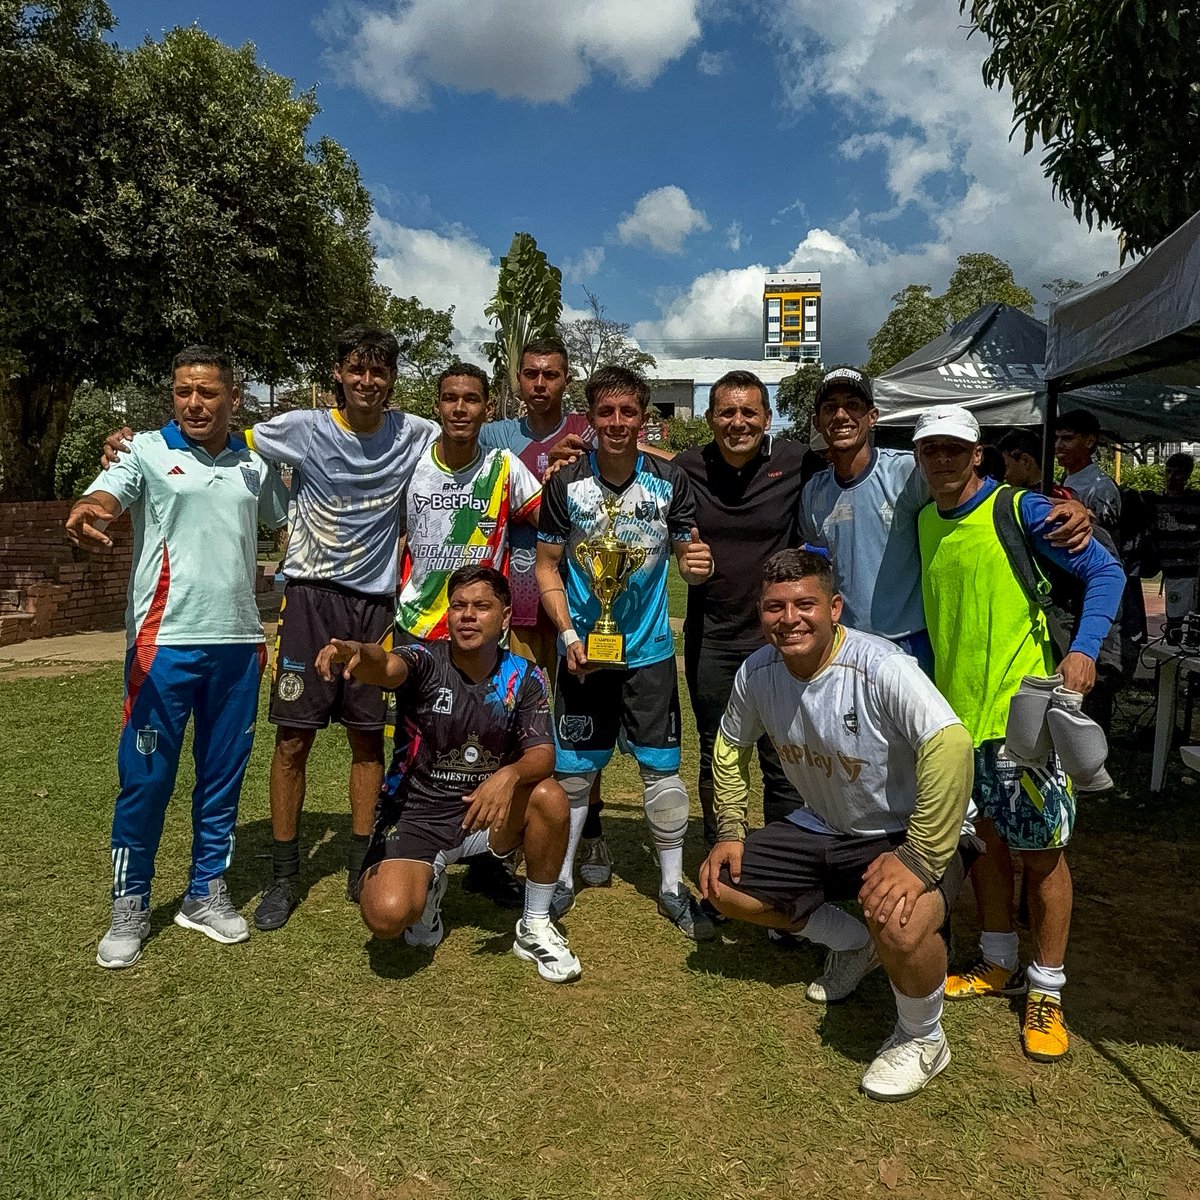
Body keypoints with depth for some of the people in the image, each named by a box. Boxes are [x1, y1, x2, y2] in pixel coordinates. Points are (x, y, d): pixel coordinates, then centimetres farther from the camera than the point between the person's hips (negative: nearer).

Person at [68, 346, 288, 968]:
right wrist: (85, 517, -41)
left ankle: (206, 893, 26)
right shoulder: (146, 450, -1)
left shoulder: (255, 464, 10)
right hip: (163, 642, -3)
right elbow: (98, 501, -18)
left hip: (238, 642, 4)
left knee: (223, 775, 11)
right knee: (145, 778, 2)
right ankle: (129, 906, 19)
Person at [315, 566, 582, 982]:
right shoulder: (426, 660, -13)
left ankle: (535, 928, -4)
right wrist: (356, 653, -61)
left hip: (486, 811, 2)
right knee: (386, 916, -26)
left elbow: (543, 754, -14)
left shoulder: (523, 678, -5)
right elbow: (387, 666, -37)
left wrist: (510, 775, -36)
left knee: (549, 798, -28)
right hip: (414, 812, -2)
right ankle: (427, 886, 15)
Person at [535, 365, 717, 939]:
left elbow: (688, 557, 3)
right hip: (583, 650, 0)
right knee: (573, 770, 7)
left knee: (662, 767, 6)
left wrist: (697, 564, -22)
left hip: (649, 651, 1)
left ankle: (672, 886, 22)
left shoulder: (669, 480, -4)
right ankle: (561, 878, 27)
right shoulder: (565, 483, -6)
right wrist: (569, 635, -11)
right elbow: (547, 567, 0)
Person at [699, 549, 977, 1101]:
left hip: (909, 834, -7)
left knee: (898, 925, -36)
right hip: (823, 828, 7)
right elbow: (731, 746, 9)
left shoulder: (881, 668, -29)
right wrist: (731, 832, 3)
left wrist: (918, 863, -40)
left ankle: (923, 1040, 0)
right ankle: (854, 946, 23)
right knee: (724, 886, 2)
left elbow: (952, 746, -40)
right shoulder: (757, 672, -9)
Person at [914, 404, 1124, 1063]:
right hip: (956, 709, 6)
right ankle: (998, 964, 32)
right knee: (986, 839, 16)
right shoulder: (924, 523, 8)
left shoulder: (1021, 509, -9)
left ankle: (1046, 989, 19)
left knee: (1040, 851, 2)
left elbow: (1105, 571, -7)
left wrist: (1084, 649, -19)